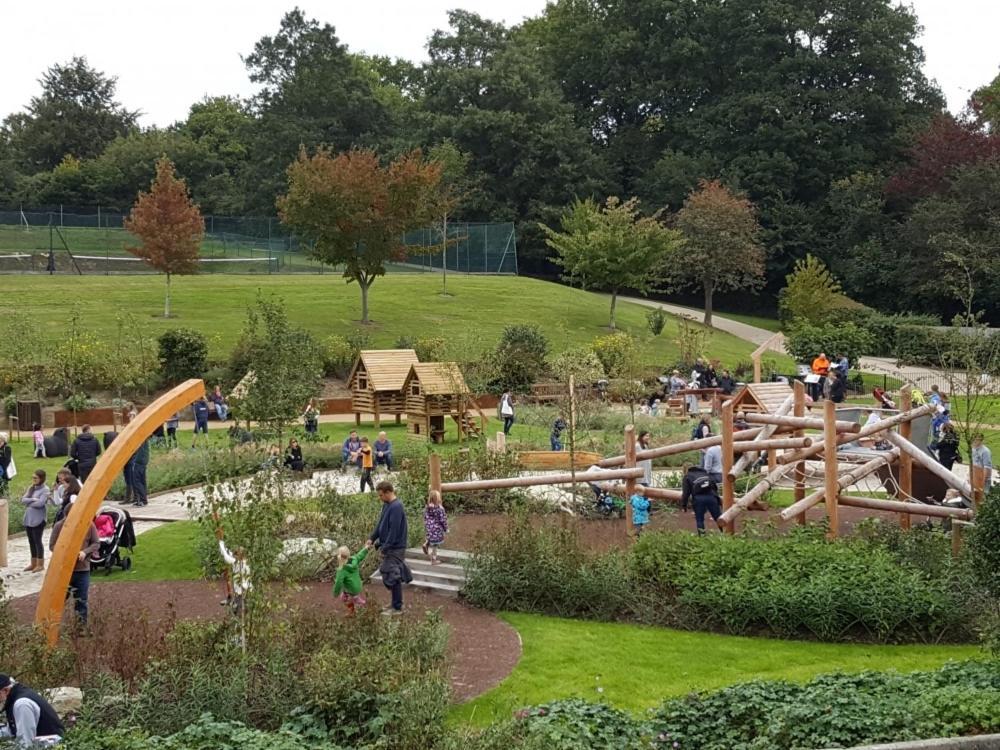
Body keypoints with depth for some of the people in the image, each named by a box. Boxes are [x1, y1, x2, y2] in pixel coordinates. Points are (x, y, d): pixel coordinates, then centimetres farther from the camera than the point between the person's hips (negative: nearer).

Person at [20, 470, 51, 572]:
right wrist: (33, 499, -12)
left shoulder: (45, 490, -8)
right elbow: (23, 500, 2)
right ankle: (33, 563, 20)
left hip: (38, 520, -7)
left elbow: (40, 503, -20)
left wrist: (28, 502, -7)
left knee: (37, 541, -4)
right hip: (28, 518, 7)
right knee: (31, 541, 12)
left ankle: (40, 564, 4)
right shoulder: (30, 488, 13)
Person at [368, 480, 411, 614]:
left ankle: (397, 608, 6)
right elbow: (380, 524, 16)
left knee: (393, 578, -3)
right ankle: (395, 604, 26)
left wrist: (385, 548, -19)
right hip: (389, 547, 9)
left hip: (395, 548, -9)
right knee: (389, 578, 15)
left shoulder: (396, 507, -21)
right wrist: (371, 538, 5)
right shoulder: (386, 505, 9)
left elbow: (394, 530, -22)